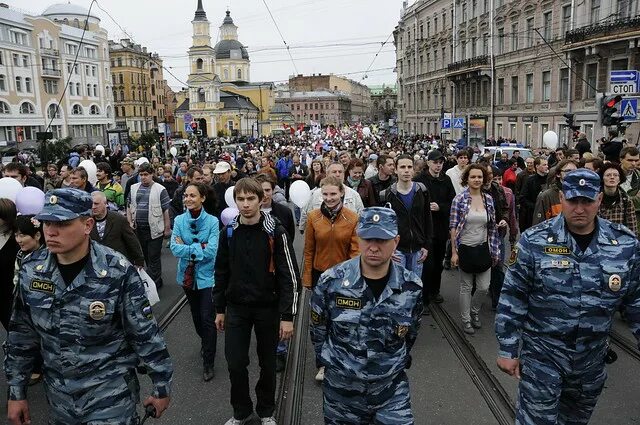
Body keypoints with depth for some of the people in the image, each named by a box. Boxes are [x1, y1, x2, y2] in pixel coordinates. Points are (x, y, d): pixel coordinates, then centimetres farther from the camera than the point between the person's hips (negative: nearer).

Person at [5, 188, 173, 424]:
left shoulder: (117, 272, -21)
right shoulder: (31, 270, -7)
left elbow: (146, 335, -13)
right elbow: (21, 335, 5)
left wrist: (161, 387, -6)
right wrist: (16, 393, 9)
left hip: (111, 392, -5)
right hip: (58, 394, 5)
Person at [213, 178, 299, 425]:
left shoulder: (275, 232, -11)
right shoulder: (228, 232, 1)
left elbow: (289, 276, -12)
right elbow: (221, 273, 9)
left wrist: (287, 316, -14)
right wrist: (219, 309, 11)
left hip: (267, 308, -2)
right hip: (236, 308, 3)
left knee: (267, 364, 11)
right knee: (236, 364, 4)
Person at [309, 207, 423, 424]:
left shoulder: (412, 287, -10)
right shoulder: (331, 282, -15)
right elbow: (318, 330, 0)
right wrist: (331, 362, 9)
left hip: (392, 388, 1)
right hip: (341, 387, 0)